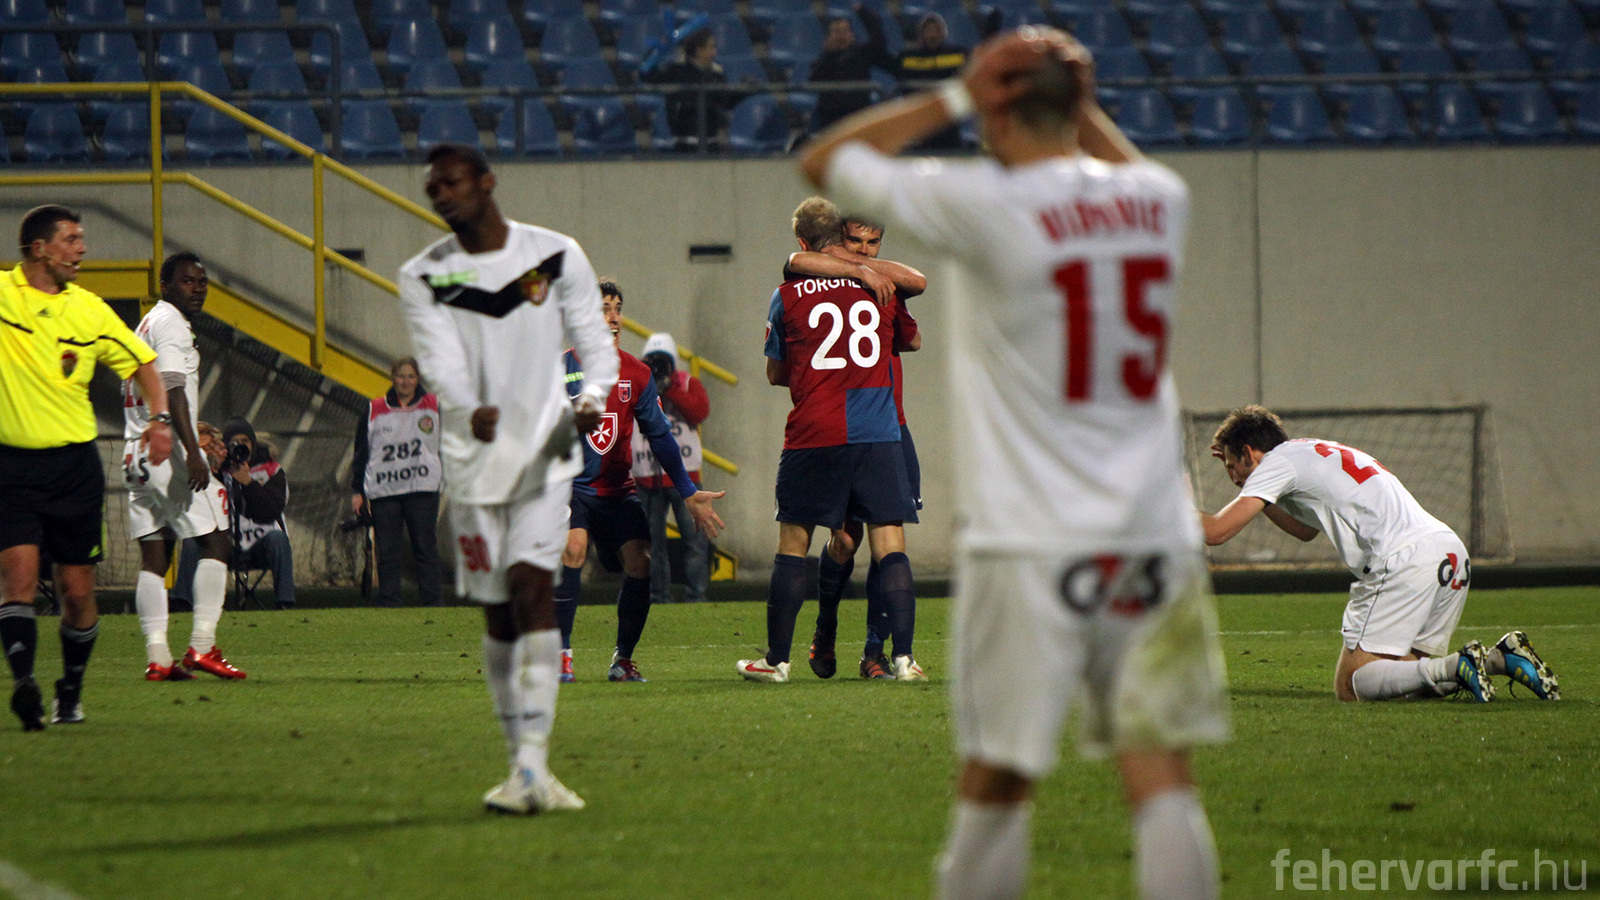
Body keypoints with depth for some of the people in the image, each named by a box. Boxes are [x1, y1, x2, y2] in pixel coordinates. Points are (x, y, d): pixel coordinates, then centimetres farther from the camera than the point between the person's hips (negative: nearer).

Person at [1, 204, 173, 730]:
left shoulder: (89, 311, 7)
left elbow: (141, 364, 17)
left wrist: (160, 417, 2)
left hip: (74, 465, 3)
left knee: (77, 591, 5)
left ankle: (70, 694, 23)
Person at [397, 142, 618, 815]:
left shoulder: (556, 256, 2)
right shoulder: (423, 278, 2)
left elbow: (595, 343, 7)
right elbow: (440, 362, -12)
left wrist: (592, 397, -15)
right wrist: (470, 410, -33)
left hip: (547, 453, -2)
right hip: (473, 458, 2)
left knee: (531, 586, -18)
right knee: (498, 616, 6)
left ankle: (532, 766, -25)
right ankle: (527, 770, 17)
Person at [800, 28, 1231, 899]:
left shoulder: (983, 205, -9)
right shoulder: (1158, 200, 7)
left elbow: (822, 162, 3)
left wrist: (952, 98, 6)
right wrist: (1081, 103, 22)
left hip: (1031, 548, -4)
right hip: (1156, 539, 4)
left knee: (995, 778, 6)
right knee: (1159, 772, -1)